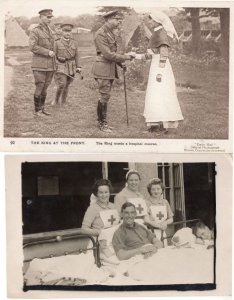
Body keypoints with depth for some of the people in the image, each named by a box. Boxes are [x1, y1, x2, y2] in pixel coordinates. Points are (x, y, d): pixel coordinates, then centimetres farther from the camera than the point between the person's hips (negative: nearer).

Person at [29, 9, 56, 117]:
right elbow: (32, 47, -18)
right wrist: (47, 52, -20)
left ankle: (42, 108, 17)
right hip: (39, 65, -6)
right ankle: (37, 110, 3)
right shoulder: (35, 31, -7)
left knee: (45, 87, 9)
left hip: (50, 65, 7)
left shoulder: (50, 31, 15)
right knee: (39, 87, -5)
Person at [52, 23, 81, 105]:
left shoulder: (74, 43, 5)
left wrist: (78, 67, 6)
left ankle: (63, 102, 19)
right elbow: (53, 56, -2)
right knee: (62, 84, -14)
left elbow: (76, 56, 12)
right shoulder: (57, 43, -4)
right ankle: (56, 100, 6)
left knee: (66, 85, 8)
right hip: (60, 67, -3)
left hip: (71, 68, 3)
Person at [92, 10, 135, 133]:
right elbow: (107, 54, -20)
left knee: (105, 96, 12)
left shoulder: (111, 33, 15)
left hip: (111, 69, 9)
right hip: (103, 69, -9)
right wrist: (125, 57, -15)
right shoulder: (100, 34, -15)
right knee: (104, 96, -6)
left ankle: (102, 122, 18)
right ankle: (102, 123, 3)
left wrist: (120, 64, 11)